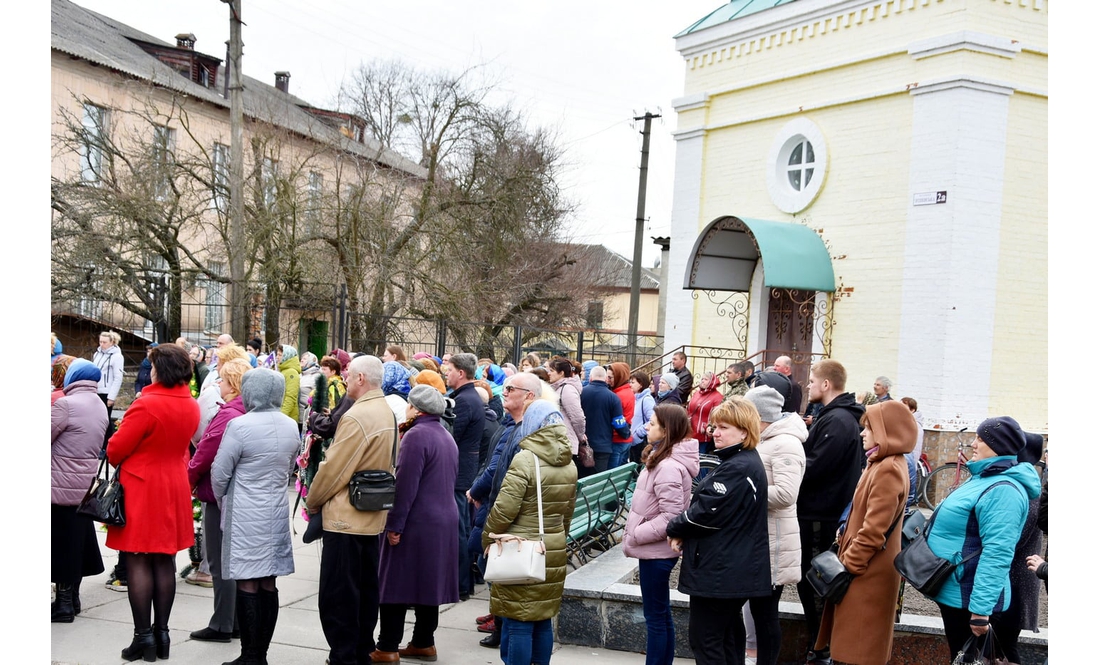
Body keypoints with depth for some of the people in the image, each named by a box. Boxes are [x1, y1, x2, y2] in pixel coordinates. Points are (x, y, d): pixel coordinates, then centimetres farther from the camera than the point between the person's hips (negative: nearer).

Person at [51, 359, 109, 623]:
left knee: (61, 542, 0)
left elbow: (49, 435, -12)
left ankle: (64, 603, 5)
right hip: (87, 482, 7)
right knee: (77, 539, 16)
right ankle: (73, 597, 25)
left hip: (62, 485, -7)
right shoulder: (99, 406, 8)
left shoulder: (65, 404, -16)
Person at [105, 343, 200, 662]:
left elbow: (115, 449, -13)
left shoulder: (147, 405, -19)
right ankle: (161, 632, 16)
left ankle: (143, 636, 3)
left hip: (141, 489, -6)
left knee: (138, 562, 1)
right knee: (164, 561, 11)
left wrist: (117, 459, 7)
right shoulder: (191, 406, 3)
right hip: (174, 488, 7)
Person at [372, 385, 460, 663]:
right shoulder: (446, 435, 13)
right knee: (428, 583, 14)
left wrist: (394, 525, -17)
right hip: (444, 520, 9)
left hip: (416, 522, -9)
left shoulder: (416, 435, -16)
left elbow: (406, 485, -20)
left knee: (397, 584, -2)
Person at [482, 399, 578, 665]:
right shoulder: (569, 465, 6)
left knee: (518, 622, 1)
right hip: (554, 551, 7)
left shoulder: (525, 460, -16)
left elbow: (503, 510, -17)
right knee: (543, 619, 15)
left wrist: (487, 539, -2)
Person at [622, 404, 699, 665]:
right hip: (654, 549, 10)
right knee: (661, 615, 18)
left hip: (657, 552, -10)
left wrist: (634, 535, -18)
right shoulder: (662, 459, 8)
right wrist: (635, 534, 10)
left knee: (656, 617, 2)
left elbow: (670, 517, -25)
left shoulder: (668, 467, -23)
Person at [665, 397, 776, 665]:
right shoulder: (747, 462, 13)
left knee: (704, 640, -3)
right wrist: (684, 529, 1)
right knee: (728, 638, 17)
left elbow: (707, 511, -23)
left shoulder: (737, 468, -21)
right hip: (735, 569, 11)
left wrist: (675, 528, -5)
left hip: (718, 571, -11)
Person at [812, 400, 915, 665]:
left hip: (867, 571, -10)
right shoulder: (884, 464, 12)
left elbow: (874, 530, -24)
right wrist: (846, 552, 17)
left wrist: (848, 564, -18)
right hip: (868, 568, 10)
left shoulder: (888, 469, -21)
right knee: (862, 642, 18)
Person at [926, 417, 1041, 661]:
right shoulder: (984, 477, 10)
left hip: (968, 598, -10)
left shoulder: (1003, 490, -23)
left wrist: (980, 608, -30)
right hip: (953, 591, 10)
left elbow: (996, 554, -29)